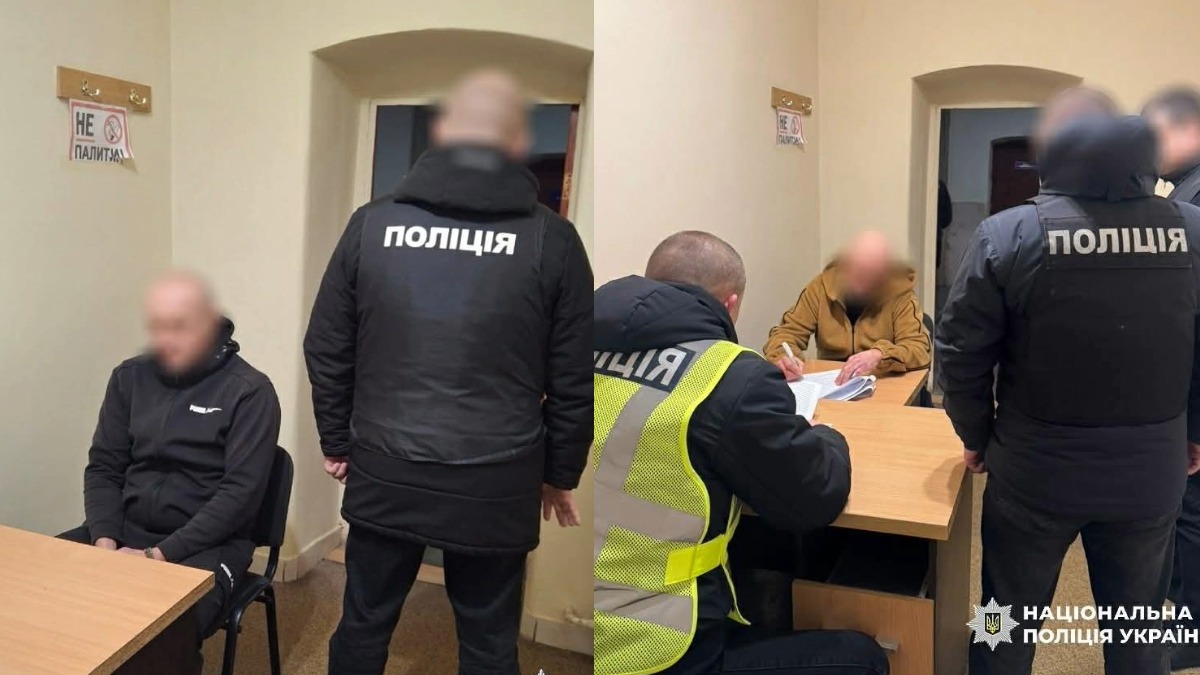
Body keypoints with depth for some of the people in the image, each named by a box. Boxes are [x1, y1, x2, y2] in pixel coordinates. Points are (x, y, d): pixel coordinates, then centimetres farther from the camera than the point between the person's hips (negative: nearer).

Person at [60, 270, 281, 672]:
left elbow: (240, 492, -14)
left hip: (207, 544, -5)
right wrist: (105, 540, -7)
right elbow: (103, 468, 10)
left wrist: (159, 554, -18)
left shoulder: (250, 391, -9)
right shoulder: (129, 377, 8)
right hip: (126, 530, 6)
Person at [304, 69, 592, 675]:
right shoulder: (552, 239, -6)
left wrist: (337, 442, 18)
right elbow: (574, 381, -2)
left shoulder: (372, 222, -1)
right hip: (497, 485, -1)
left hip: (384, 475, 2)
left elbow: (326, 350, 5)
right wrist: (560, 474, 11)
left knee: (364, 624, 20)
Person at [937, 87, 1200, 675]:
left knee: (1009, 626, 17)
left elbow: (959, 355, -12)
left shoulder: (1007, 234, -15)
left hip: (1035, 470, -2)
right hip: (1151, 472, 3)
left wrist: (978, 438, 5)